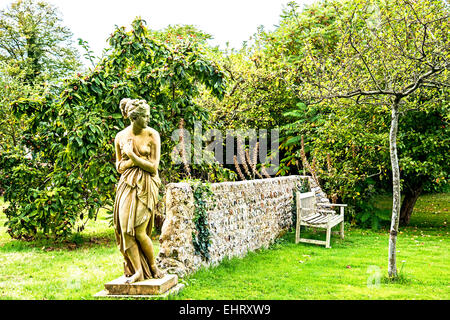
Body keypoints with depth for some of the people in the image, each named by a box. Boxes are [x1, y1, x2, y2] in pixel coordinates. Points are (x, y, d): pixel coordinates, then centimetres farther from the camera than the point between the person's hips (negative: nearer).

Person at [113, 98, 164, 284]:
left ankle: (153, 267, 15)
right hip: (127, 185, 4)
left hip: (146, 186, -3)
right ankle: (137, 271, 8)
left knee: (139, 231, -7)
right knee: (125, 228, -3)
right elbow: (119, 166, 13)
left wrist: (132, 155, -13)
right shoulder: (121, 137, 5)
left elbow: (153, 167, -8)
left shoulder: (152, 135, -5)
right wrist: (136, 161, -6)